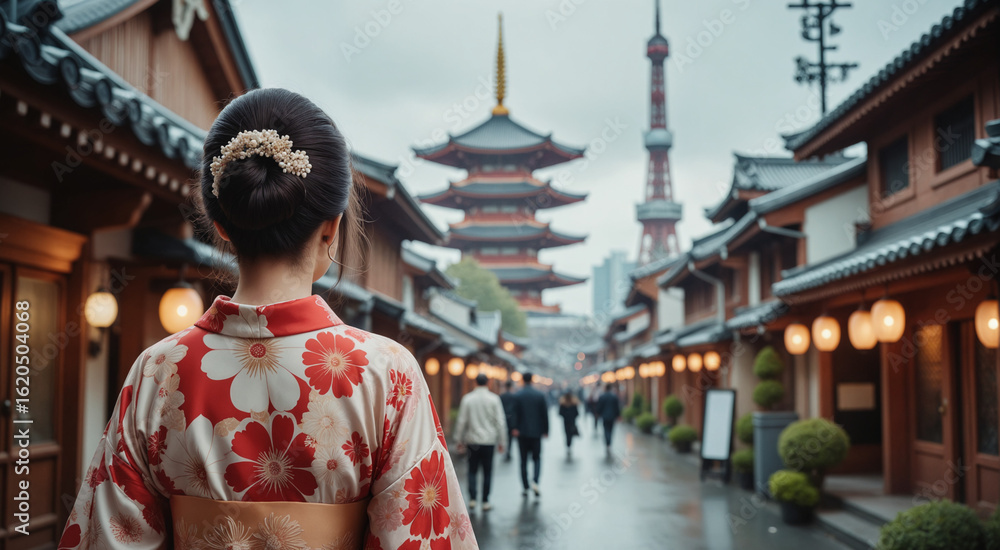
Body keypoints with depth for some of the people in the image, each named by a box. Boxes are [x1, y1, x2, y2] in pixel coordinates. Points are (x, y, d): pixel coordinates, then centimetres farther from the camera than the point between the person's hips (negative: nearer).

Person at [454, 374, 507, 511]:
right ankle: (485, 501, 6)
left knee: (472, 470, 9)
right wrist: (502, 441, 3)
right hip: (488, 440, -1)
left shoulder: (467, 399, -1)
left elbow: (462, 421, 1)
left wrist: (460, 439, 10)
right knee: (487, 471, 6)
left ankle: (472, 499, -1)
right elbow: (500, 421, -3)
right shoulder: (494, 399, -3)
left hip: (472, 440, 1)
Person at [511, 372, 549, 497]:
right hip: (536, 432, 1)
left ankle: (525, 488, 7)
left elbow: (515, 414, -9)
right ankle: (535, 481, -12)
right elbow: (545, 414, 0)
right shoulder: (540, 395, -2)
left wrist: (515, 429, -6)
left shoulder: (517, 396, -6)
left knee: (523, 461, 6)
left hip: (522, 432, 0)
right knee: (537, 458, 11)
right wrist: (545, 430, 7)